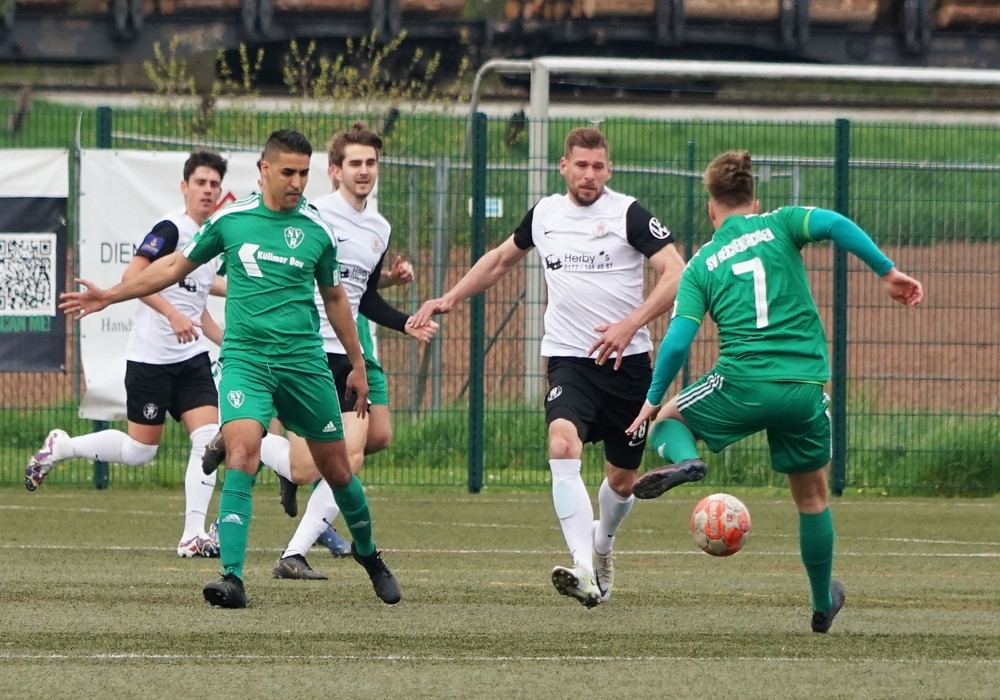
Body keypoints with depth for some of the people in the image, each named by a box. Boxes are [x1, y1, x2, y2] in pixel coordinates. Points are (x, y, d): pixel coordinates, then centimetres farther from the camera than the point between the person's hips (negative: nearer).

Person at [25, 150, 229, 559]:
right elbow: (132, 276, -23)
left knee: (209, 438, -10)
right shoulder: (172, 228, -12)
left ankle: (194, 533, -7)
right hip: (150, 356, -7)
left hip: (191, 357, 7)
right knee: (140, 450, -1)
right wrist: (172, 314, -31)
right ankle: (60, 447, 22)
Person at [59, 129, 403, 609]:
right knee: (243, 452, -23)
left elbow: (333, 297, 18)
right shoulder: (230, 219, 2)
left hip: (304, 361, 1)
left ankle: (367, 553, 37)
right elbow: (175, 267, 13)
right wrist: (109, 296, 9)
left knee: (336, 468, 9)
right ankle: (232, 578, -26)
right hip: (245, 357, -1)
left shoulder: (317, 230, 4)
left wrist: (357, 365, 22)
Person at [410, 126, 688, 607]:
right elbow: (501, 259, 29)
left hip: (626, 361, -1)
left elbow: (676, 274, -12)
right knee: (562, 444, -27)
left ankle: (602, 543, 45)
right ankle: (584, 571, -36)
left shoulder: (628, 214, -4)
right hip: (568, 358, 1)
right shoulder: (544, 214, 9)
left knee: (622, 478, 9)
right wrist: (449, 299, 24)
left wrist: (630, 324, -23)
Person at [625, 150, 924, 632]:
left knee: (669, 418, 25)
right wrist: (888, 273, -10)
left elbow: (677, 341, 0)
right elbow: (834, 225, -12)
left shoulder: (701, 265, 8)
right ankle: (823, 604, 30)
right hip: (805, 387, 1)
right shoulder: (778, 226, 8)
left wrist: (654, 400, 11)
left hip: (742, 386, -1)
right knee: (812, 496, 21)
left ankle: (682, 459, -10)